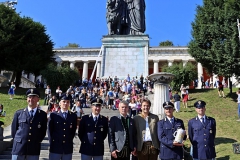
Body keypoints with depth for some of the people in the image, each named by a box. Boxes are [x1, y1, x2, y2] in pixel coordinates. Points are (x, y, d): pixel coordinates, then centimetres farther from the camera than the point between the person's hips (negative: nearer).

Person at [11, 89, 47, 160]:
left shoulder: (43, 115, 4)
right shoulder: (18, 113, 5)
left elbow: (43, 131, 9)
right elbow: (13, 130, 11)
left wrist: (37, 141, 5)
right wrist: (18, 141, 8)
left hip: (34, 150, 0)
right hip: (19, 149, 0)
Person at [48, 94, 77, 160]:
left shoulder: (73, 116, 7)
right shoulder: (53, 115, 3)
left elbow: (73, 131, 10)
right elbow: (50, 130, 3)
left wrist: (69, 140, 1)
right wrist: (52, 143, -1)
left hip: (68, 147, 2)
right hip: (55, 147, -1)